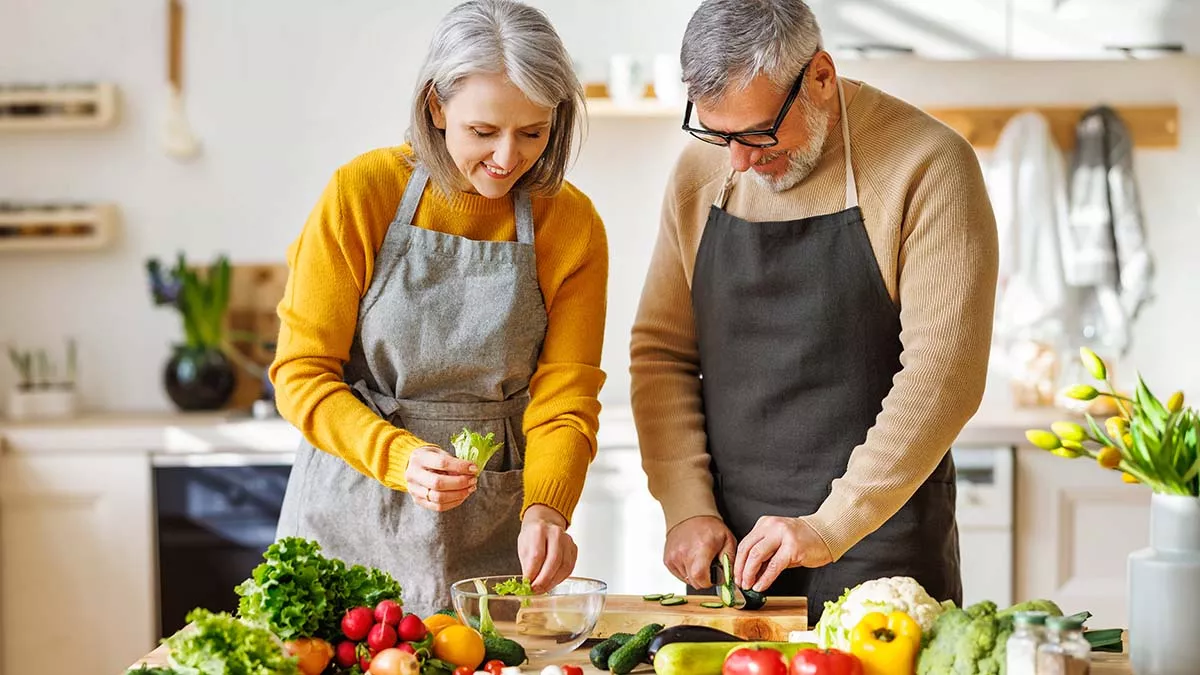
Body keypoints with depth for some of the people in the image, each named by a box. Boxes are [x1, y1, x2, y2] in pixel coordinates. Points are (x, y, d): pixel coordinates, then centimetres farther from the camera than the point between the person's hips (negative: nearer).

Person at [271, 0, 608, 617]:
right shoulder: (362, 192, -11)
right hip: (352, 517, -1)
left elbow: (564, 399, -6)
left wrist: (543, 508, -25)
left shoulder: (571, 224, -6)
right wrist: (400, 457, -26)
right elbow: (302, 376, -10)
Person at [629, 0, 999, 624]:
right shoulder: (698, 174, 3)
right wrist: (688, 507, -4)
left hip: (881, 540, -4)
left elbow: (945, 369, -17)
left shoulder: (927, 167, -12)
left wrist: (833, 525, -21)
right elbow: (660, 351, 7)